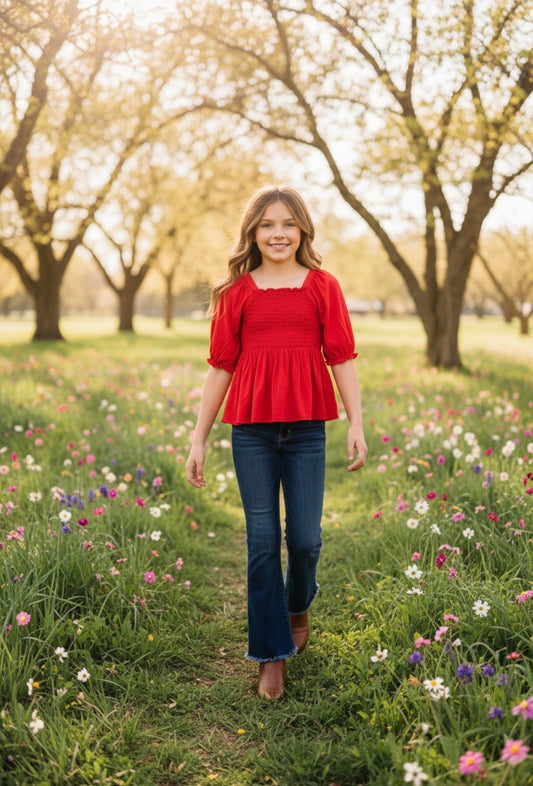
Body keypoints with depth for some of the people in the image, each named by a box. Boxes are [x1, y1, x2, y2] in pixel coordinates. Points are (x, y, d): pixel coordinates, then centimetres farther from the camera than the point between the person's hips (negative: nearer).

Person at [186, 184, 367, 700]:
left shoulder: (322, 286, 6)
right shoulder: (236, 291, 6)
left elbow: (342, 357, 4)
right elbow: (220, 366, 7)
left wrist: (356, 423, -5)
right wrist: (198, 439, 6)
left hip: (306, 429, 0)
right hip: (251, 429, 0)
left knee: (305, 539, 3)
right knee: (262, 541, 3)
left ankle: (298, 605, 38)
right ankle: (272, 654, 18)